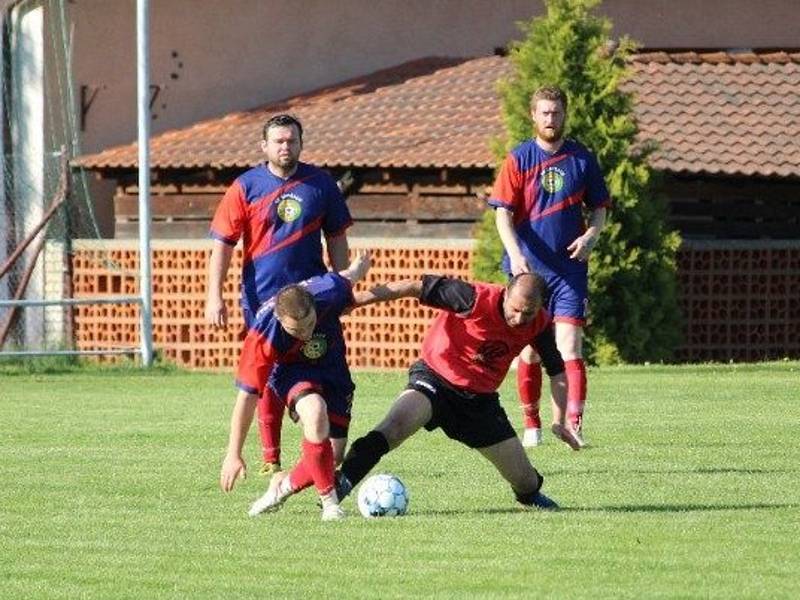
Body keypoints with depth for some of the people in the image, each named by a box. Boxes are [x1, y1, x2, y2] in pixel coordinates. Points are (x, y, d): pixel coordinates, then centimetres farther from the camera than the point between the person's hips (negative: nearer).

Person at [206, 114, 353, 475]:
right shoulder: (245, 187, -2)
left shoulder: (320, 184, 4)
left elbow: (336, 239, 13)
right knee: (269, 381, 3)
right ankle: (270, 462, 12)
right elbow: (223, 242, -2)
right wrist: (214, 296, -9)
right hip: (262, 298, -1)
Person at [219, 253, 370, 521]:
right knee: (315, 411, -37)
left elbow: (350, 276, -5)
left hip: (333, 370, 4)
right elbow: (247, 396, -27)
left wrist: (359, 266, 21)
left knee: (333, 456, -6)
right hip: (291, 371, -4)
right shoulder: (263, 336, -35)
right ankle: (329, 501, -24)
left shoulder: (330, 291, -32)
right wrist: (234, 455, -23)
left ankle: (284, 484, 24)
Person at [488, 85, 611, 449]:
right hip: (528, 267, 0)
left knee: (570, 346, -12)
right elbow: (503, 212, -3)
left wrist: (591, 235, -6)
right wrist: (515, 253, -18)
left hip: (569, 267, 0)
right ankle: (531, 425, 18)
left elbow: (599, 207, 15)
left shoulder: (581, 159, 7)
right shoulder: (519, 159, 2)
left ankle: (573, 421, -20)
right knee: (529, 349, 6)